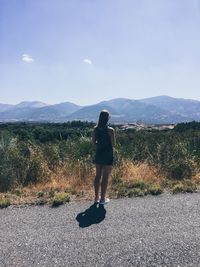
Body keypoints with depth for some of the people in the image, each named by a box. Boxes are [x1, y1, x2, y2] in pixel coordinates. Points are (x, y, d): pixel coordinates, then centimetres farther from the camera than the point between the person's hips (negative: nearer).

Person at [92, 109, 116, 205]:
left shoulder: (95, 129, -2)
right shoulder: (110, 130, -16)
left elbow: (94, 142, 4)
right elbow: (113, 144, -10)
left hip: (98, 153, 5)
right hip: (108, 155, -5)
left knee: (98, 176, 15)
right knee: (105, 177, 5)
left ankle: (96, 197, 25)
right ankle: (102, 199, 15)